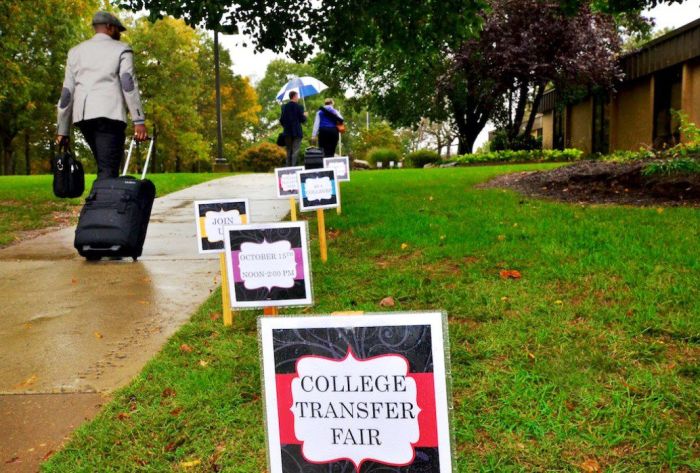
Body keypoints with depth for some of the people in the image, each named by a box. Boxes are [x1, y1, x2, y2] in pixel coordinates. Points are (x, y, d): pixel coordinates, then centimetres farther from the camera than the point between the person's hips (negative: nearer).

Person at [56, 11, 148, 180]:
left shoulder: (75, 51, 22)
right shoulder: (121, 49, 9)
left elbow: (67, 92, 17)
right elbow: (128, 84, -6)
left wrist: (63, 130, 18)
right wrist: (139, 121, -10)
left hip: (82, 116, 5)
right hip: (109, 114, -5)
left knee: (104, 165, 19)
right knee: (108, 169, -10)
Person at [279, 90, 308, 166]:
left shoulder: (284, 107, 5)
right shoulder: (299, 107, -8)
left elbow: (281, 120, 6)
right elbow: (302, 120, -8)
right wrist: (305, 116, 13)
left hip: (287, 132, 4)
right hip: (297, 132, -4)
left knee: (289, 152, 12)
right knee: (295, 151, -4)